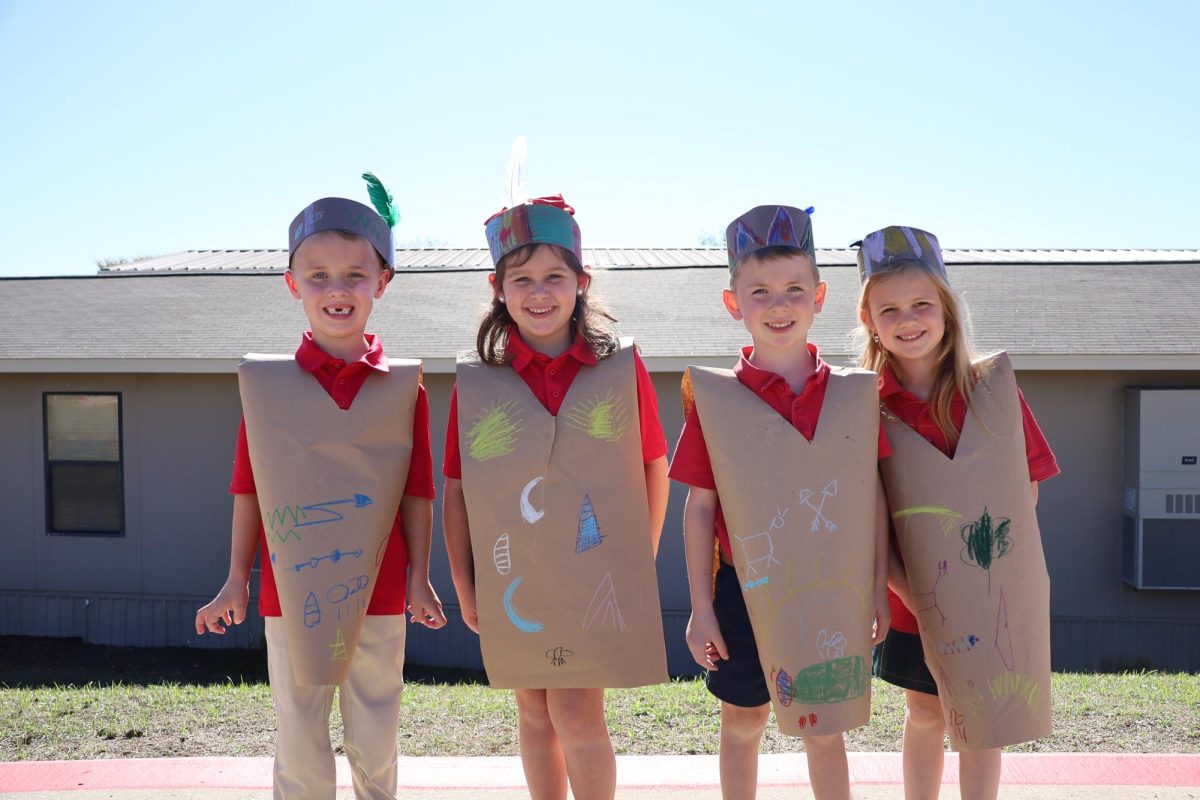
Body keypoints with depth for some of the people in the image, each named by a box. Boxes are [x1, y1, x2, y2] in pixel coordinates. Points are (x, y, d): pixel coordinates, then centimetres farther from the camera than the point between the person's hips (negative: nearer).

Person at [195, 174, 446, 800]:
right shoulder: (266, 383, -2)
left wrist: (418, 579, 3)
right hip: (290, 595, 0)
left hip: (378, 596, 0)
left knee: (376, 747, 14)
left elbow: (417, 491, 1)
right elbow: (248, 487, 2)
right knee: (299, 748, 12)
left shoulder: (404, 386, -3)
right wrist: (237, 580, 4)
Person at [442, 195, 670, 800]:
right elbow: (457, 488, 2)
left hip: (597, 579, -2)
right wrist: (463, 584, 4)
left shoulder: (622, 369, -6)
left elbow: (654, 469, 2)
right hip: (513, 584, 2)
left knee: (576, 714, -1)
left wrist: (640, 563, 1)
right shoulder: (475, 382, -3)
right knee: (535, 714, 16)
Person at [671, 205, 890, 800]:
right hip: (747, 593, -1)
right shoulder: (714, 397, -8)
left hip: (832, 596, 1)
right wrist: (700, 608, -3)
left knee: (826, 729, 16)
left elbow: (872, 499, 4)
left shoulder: (854, 395, -2)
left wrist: (876, 589, 5)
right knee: (742, 723, 16)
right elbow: (700, 507, -5)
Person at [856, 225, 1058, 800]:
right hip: (920, 602, 0)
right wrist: (912, 596, -16)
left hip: (1000, 597, 1)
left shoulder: (995, 387, -6)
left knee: (985, 722, 13)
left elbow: (1029, 481, 1)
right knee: (926, 715, 17)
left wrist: (1000, 553, -10)